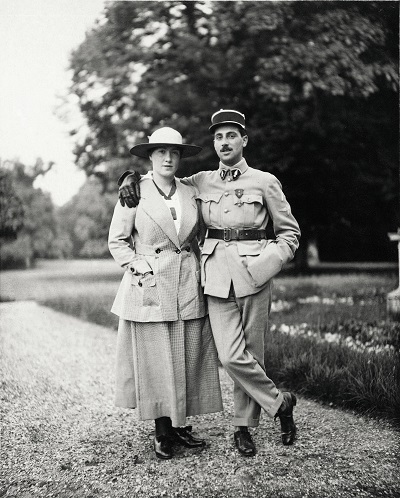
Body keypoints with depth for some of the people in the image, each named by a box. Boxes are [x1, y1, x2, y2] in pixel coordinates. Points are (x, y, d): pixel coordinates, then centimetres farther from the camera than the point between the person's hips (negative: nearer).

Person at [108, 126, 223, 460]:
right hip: (149, 289, -3)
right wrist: (140, 266, -9)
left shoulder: (191, 194, 10)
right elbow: (117, 241, 3)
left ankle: (181, 425, 20)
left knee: (189, 359, 5)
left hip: (189, 289, 3)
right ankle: (162, 431, 15)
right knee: (155, 361, 1)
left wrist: (202, 271, 8)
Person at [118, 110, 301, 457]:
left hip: (252, 274, -2)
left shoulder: (264, 182, 5)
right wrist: (130, 178, 8)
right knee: (231, 356, -8)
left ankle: (244, 425, 21)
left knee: (252, 352, 2)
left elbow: (290, 231, 9)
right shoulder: (201, 182, 12)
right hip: (216, 275, 2)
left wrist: (269, 263, -6)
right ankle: (280, 403, 13)